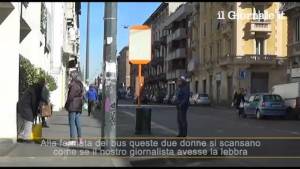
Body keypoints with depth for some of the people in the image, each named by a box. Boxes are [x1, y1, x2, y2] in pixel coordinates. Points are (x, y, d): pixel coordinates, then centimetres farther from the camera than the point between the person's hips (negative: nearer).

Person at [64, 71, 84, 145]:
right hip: (79, 106, 9)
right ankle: (80, 139, 14)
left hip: (73, 106, -9)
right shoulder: (80, 84, 13)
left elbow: (71, 96, -15)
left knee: (72, 123, -6)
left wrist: (66, 105, -7)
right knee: (77, 123, 12)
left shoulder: (73, 84, -13)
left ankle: (73, 139, -7)